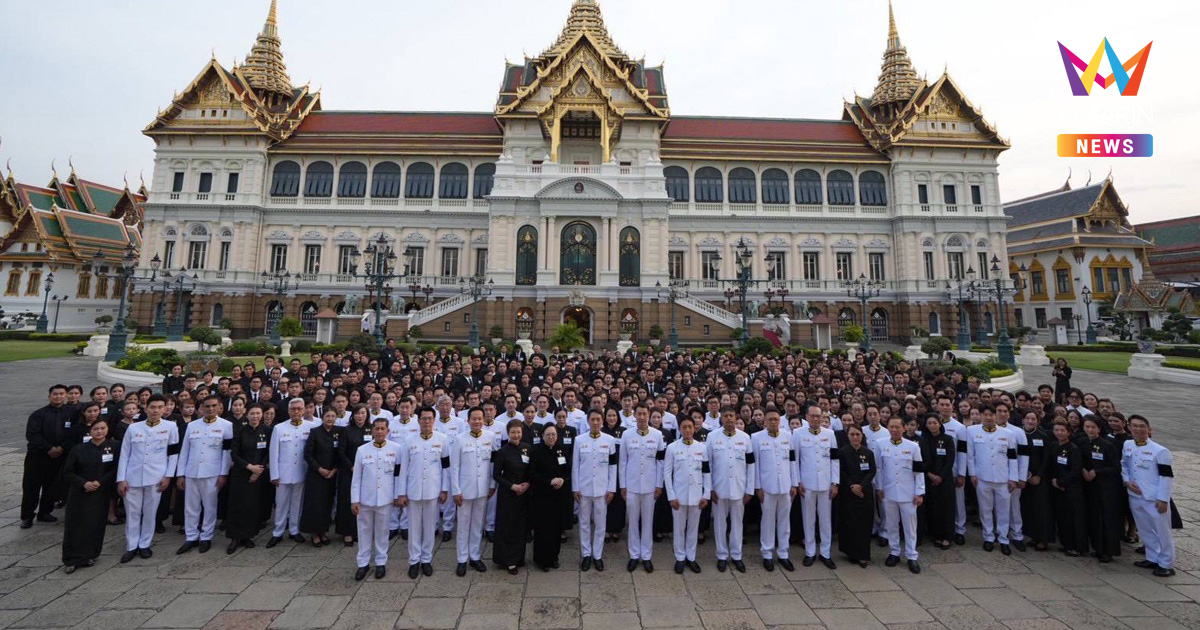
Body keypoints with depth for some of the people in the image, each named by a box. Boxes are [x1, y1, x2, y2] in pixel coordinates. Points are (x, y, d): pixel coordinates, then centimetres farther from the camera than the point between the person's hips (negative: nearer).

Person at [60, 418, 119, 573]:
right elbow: (68, 472, 1)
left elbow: (116, 469, -4)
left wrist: (100, 482, -16)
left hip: (101, 494, -1)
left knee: (95, 524, 5)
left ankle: (89, 555, 22)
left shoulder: (114, 447, -5)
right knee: (76, 524, 2)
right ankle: (72, 559, 16)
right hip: (79, 493, 1)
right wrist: (84, 483, -14)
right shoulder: (79, 449, -2)